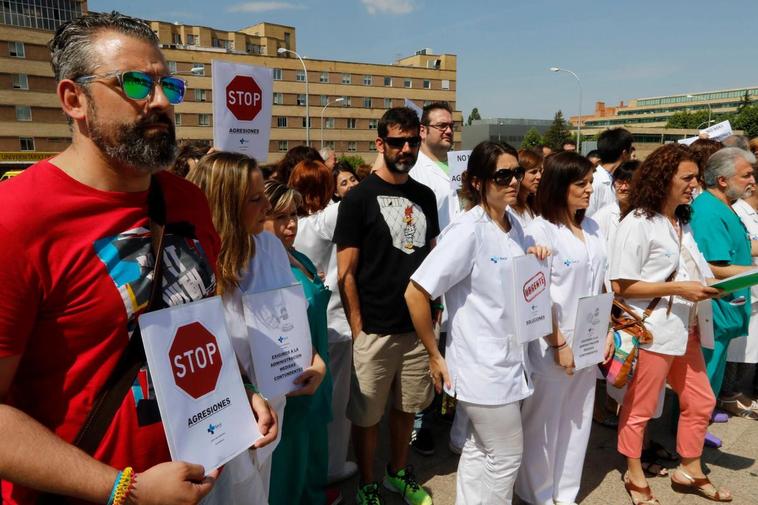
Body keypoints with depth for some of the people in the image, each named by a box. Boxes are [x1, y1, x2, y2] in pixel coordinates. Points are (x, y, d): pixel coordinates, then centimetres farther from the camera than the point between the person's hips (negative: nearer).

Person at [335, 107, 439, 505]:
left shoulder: (425, 196, 8)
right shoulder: (359, 198, -8)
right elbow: (346, 273, -9)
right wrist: (358, 329, -11)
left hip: (418, 326, 5)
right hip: (375, 330, -5)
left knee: (407, 407, 19)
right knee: (367, 415, 9)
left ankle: (399, 473, 41)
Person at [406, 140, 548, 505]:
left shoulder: (514, 225, 5)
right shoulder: (468, 231, -20)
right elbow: (416, 293, -22)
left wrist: (534, 260, 0)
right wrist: (434, 355, -15)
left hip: (506, 361, 7)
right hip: (483, 367, -7)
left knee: (478, 452, 21)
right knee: (506, 457, 9)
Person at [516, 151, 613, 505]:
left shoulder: (592, 229, 9)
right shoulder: (540, 231, -13)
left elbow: (598, 286, 15)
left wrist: (606, 330, 11)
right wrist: (558, 344, -15)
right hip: (553, 345, -7)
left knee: (578, 419, 16)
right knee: (544, 422, 8)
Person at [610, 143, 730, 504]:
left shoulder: (683, 222, 11)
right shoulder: (637, 223, -14)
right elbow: (620, 286, -18)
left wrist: (705, 286, 2)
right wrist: (678, 289, -20)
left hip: (684, 329, 8)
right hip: (651, 332, -8)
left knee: (701, 402, 18)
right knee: (640, 409, 7)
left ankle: (689, 471, 38)